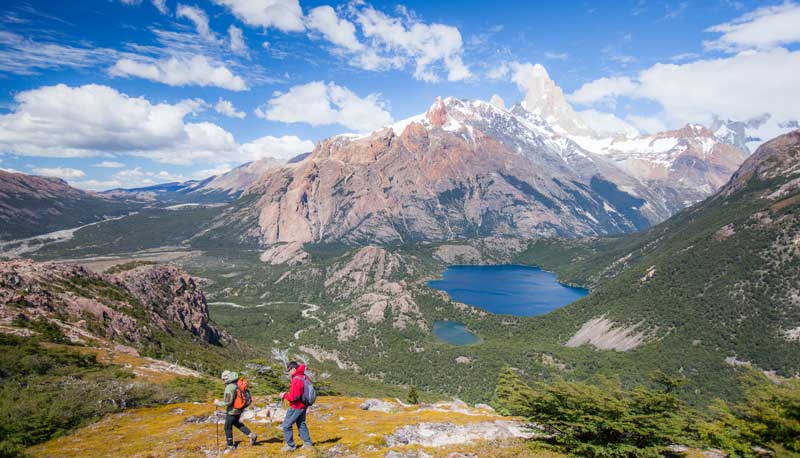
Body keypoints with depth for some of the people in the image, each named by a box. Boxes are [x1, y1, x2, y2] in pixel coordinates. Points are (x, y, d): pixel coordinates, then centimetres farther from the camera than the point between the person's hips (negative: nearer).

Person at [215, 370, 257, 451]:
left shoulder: (229, 388, -26)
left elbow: (228, 402, -25)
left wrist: (218, 403, -10)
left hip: (232, 411, -8)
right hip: (239, 410, 8)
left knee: (228, 428, 12)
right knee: (236, 423, 27)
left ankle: (230, 445, 25)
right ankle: (251, 435, 20)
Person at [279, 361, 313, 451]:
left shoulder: (296, 380, -26)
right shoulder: (304, 377, 1)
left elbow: (293, 397, -27)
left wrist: (284, 395, -11)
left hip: (296, 407, -9)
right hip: (303, 406, 9)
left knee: (286, 425, 6)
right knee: (301, 424, 22)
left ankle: (290, 445, 13)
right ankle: (308, 443, 26)